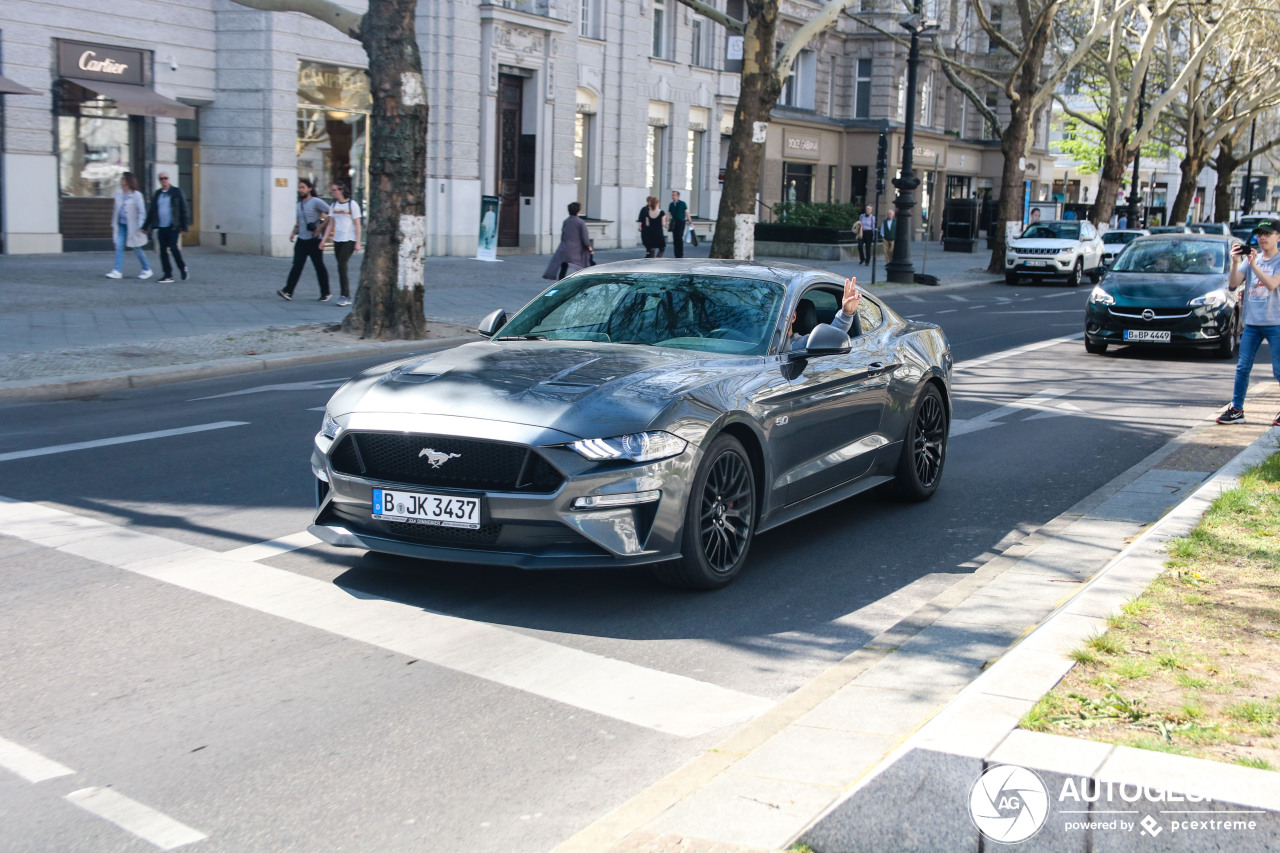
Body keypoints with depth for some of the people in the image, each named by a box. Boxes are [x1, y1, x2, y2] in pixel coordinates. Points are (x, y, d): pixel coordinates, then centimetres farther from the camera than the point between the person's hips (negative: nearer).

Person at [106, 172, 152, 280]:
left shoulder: (136, 195, -10)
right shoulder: (118, 192, 6)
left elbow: (142, 211, -9)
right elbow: (116, 209, 16)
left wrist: (141, 226, -15)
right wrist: (113, 223, 17)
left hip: (132, 225, -5)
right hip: (121, 224, 5)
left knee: (137, 249, 3)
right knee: (119, 246, -4)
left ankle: (147, 270, 18)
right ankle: (117, 271, -5)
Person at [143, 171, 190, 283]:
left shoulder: (176, 192, 1)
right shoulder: (156, 194, 14)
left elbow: (184, 210, 0)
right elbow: (151, 211, 19)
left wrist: (184, 226, -6)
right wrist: (145, 227, 15)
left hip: (173, 227, -5)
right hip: (161, 228, 5)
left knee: (173, 248, -12)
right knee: (163, 251, 2)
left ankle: (183, 269, 10)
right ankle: (168, 275, 7)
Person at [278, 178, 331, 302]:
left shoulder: (316, 202, -8)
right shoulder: (299, 204, 15)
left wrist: (321, 227, -14)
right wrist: (293, 232, 13)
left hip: (314, 240, -6)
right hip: (301, 240, 6)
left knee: (319, 266, 4)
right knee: (297, 265, -5)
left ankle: (325, 293, 15)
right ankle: (288, 292, -13)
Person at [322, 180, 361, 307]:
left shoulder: (352, 204, -5)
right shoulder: (334, 205, 12)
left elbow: (357, 225, -6)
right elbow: (331, 224, 16)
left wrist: (358, 243, -11)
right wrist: (324, 239, 8)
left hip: (349, 240, -6)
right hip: (337, 240, 6)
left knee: (342, 266, -14)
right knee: (341, 267, 5)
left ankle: (345, 296, -9)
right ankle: (346, 296, 10)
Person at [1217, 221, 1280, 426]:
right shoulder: (1251, 258, 9)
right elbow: (1233, 284, 1)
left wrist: (1254, 265, -26)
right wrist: (1235, 262, -13)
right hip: (1251, 322, 4)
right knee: (1242, 368, 4)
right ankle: (1236, 410, 9)